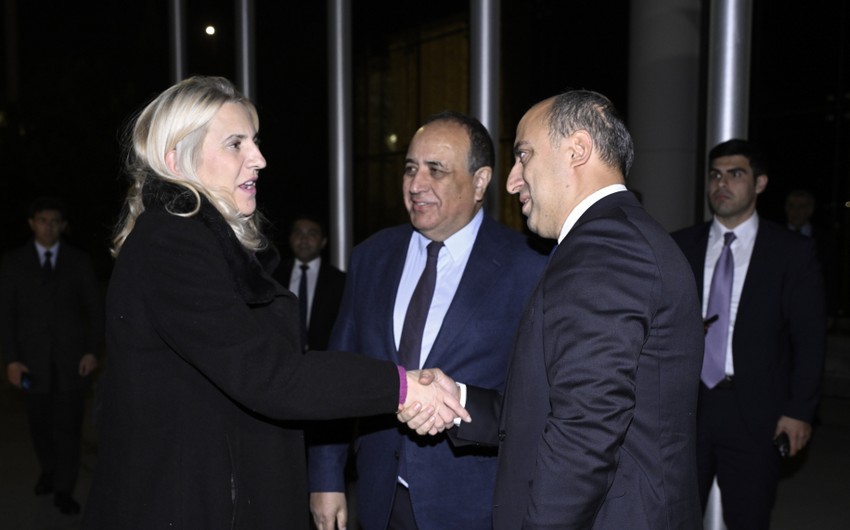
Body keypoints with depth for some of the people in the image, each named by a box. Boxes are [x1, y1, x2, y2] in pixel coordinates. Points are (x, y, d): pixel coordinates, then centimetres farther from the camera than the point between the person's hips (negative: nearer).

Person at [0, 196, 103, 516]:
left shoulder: (79, 261, 4)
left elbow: (95, 308, 5)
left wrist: (93, 351, -4)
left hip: (71, 358, -1)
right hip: (32, 360, 1)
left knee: (68, 425, 0)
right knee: (39, 423, 11)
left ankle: (64, 490, 12)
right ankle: (48, 470, 36)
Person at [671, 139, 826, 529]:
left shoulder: (792, 251, 0)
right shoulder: (680, 246, 6)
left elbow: (809, 338, 0)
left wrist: (800, 410, -4)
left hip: (754, 413, -1)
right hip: (684, 405, 2)